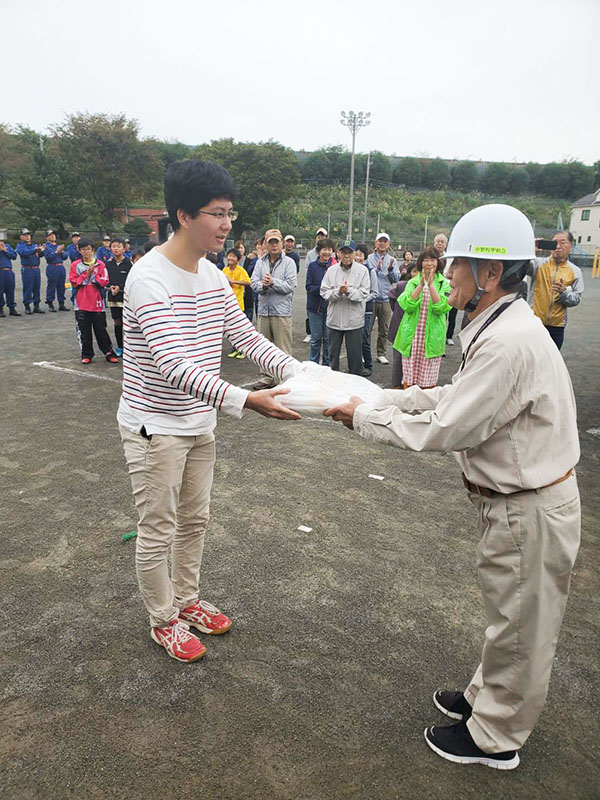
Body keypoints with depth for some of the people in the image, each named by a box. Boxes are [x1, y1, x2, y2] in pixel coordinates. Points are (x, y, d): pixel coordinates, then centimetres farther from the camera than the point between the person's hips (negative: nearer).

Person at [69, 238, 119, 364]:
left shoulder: (100, 264, 3)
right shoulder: (75, 265, 4)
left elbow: (104, 282, -4)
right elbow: (74, 282, -4)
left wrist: (93, 273, -13)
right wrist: (86, 274, -11)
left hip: (97, 303, -1)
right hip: (81, 304, 1)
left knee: (101, 329, 3)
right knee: (84, 331, 5)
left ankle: (109, 353, 11)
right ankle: (86, 354, 16)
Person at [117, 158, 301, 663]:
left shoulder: (214, 276, 4)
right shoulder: (150, 277, -23)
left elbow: (247, 336, 6)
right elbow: (172, 365, -33)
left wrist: (299, 374, -7)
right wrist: (245, 400, -41)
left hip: (199, 423, 8)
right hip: (154, 427, -8)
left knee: (195, 519, 20)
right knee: (158, 530, 8)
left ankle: (187, 600, 41)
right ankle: (163, 620, 30)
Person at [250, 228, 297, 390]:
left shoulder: (288, 263, 1)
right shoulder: (260, 263, 12)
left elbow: (290, 286, -9)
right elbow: (254, 284, 3)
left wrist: (273, 282, -17)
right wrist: (263, 285, -17)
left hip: (282, 311, -4)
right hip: (264, 310, 5)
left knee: (283, 348, -4)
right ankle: (267, 376, 22)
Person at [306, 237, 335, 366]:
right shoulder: (312, 266, 1)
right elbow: (309, 286, -2)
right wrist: (321, 289, -18)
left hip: (330, 307, 0)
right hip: (315, 307, 0)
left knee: (328, 338, 8)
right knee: (315, 338, 7)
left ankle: (327, 364, 20)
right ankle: (313, 364, 20)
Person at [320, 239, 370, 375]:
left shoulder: (362, 270, -4)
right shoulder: (331, 270, 2)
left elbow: (364, 293, -10)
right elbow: (324, 292, -3)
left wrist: (348, 291, -23)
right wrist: (338, 292, -20)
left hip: (354, 321, -2)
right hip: (334, 319, 2)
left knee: (355, 354, 7)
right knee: (333, 353, 15)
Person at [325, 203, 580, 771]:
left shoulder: (508, 344, -30)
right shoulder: (504, 327, 4)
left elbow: (444, 430, -28)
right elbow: (455, 396, 9)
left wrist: (366, 417, -15)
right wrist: (381, 399, 3)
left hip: (529, 509, -10)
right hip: (515, 497, 10)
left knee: (518, 625, 12)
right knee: (509, 617, 26)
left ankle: (494, 737, 34)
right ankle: (487, 697, 49)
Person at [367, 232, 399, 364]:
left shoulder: (392, 260, 9)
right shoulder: (370, 258, 1)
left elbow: (396, 279, 3)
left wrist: (391, 269, -14)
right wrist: (377, 268, -20)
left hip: (386, 299, 3)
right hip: (371, 297, -2)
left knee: (384, 329, 7)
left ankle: (381, 353, 17)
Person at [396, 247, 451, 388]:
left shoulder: (444, 284, 4)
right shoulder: (413, 282, 8)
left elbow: (443, 308, -13)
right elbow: (406, 305, -10)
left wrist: (431, 285, -19)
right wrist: (421, 285, -17)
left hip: (432, 338, -1)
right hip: (412, 337, 1)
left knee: (428, 382, 3)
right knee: (408, 380, 6)